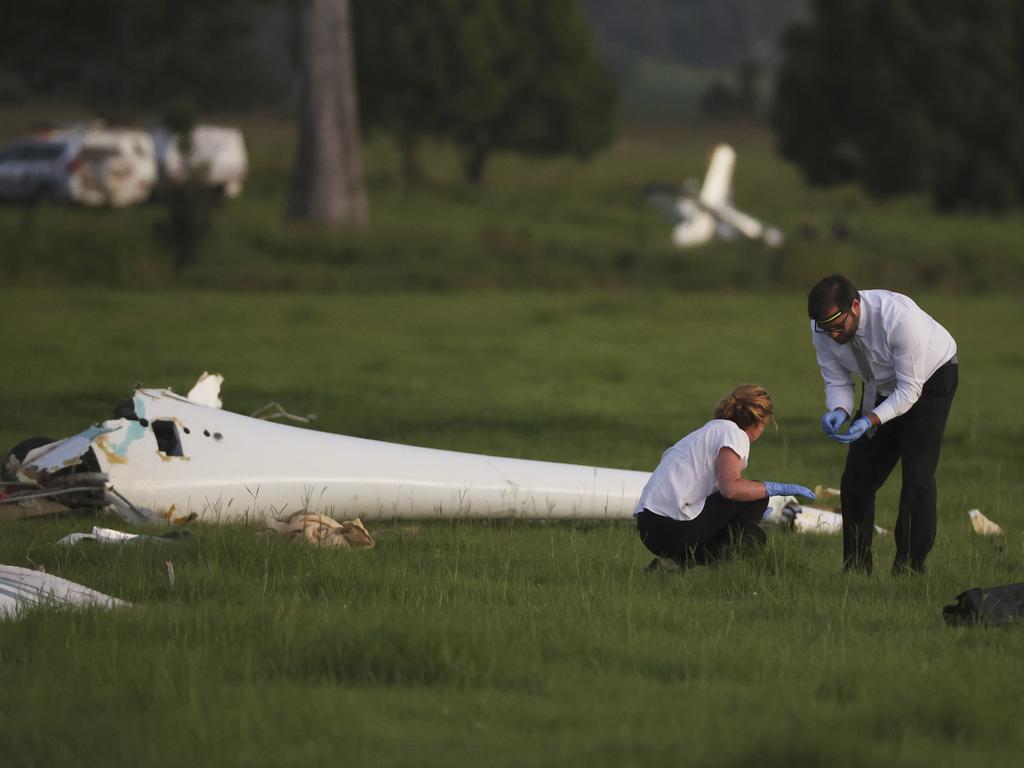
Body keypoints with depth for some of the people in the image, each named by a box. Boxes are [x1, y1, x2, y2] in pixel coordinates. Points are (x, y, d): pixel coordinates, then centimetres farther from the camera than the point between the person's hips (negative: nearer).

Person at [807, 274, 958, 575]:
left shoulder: (898, 317, -39)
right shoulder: (823, 330, -22)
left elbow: (909, 389, -32)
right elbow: (837, 382, -10)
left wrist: (871, 421, -44)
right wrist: (839, 411, -33)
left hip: (930, 379, -6)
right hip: (881, 387, 6)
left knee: (917, 473, -16)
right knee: (857, 476, 0)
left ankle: (910, 569, -11)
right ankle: (856, 570, 9)